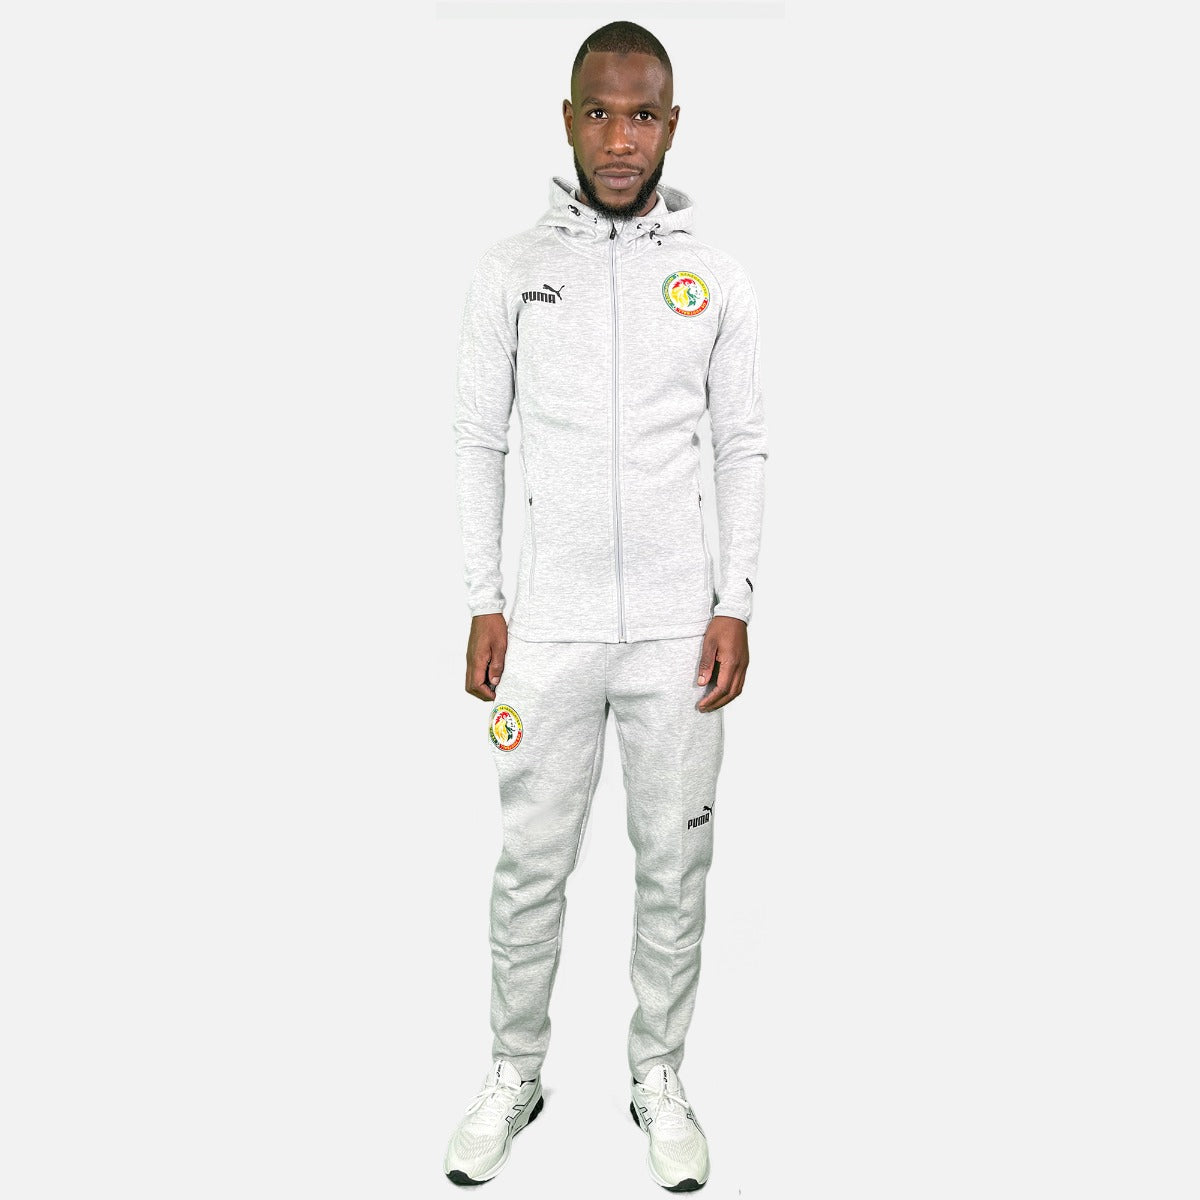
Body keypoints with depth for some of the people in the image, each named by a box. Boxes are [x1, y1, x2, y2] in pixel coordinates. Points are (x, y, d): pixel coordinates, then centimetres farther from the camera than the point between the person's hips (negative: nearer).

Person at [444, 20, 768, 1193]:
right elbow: (478, 442, 3)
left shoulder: (715, 278, 3)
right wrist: (483, 604, -1)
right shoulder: (510, 268, 1)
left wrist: (735, 604, -2)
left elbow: (743, 449, 5)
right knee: (531, 865, 9)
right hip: (548, 625, 0)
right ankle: (514, 1075, 30)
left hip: (679, 627, 1)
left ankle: (658, 1077, 29)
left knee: (674, 863, 10)